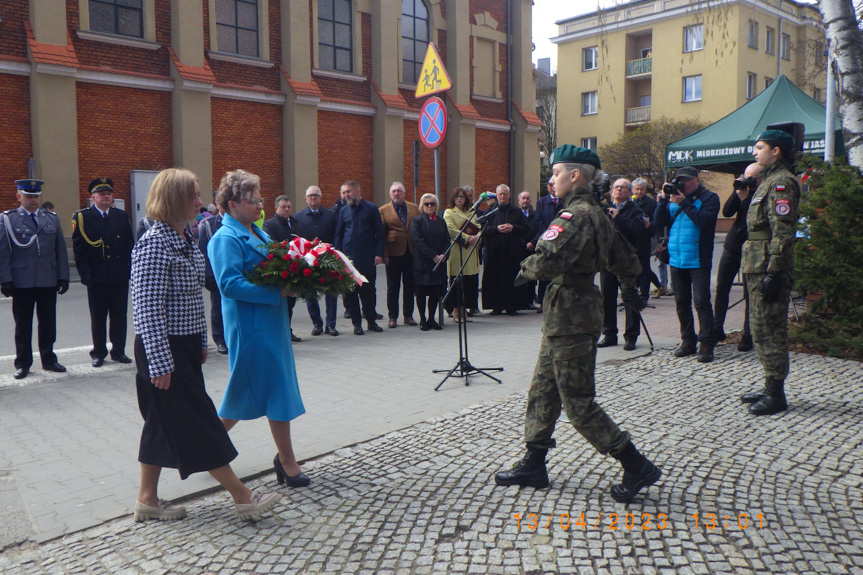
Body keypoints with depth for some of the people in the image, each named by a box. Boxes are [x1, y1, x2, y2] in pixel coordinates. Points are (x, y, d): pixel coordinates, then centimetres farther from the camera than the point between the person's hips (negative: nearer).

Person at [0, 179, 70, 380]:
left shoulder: (52, 219, 12)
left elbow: (61, 250, 11)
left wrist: (63, 276, 4)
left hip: (49, 282, 3)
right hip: (22, 282, -2)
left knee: (48, 323, 8)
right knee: (23, 325, 6)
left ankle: (49, 359, 20)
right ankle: (23, 363, 16)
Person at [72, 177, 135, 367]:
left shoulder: (122, 216, 8)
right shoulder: (81, 217, 0)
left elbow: (129, 244, 9)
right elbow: (78, 249, -2)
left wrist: (130, 268, 1)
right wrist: (85, 273, -9)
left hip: (120, 276, 2)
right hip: (97, 278, -2)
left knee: (119, 316, 7)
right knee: (98, 317, 7)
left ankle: (118, 351, 17)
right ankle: (98, 353, 18)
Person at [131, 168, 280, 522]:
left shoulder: (184, 238, 10)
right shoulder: (155, 243, -19)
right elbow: (147, 309, -21)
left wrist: (201, 342, 18)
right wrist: (160, 362, -21)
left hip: (185, 346, 10)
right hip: (164, 349, -10)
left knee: (164, 421, 15)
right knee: (197, 420, -2)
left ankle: (147, 499, 28)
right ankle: (242, 497, 6)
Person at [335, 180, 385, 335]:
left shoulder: (371, 209, 2)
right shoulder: (343, 211, 10)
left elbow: (379, 233, 2)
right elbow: (338, 235, 13)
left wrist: (379, 254, -7)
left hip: (367, 258, -2)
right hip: (348, 257, 2)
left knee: (368, 290, 3)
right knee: (350, 291, 3)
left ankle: (371, 320, 19)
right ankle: (356, 323, 12)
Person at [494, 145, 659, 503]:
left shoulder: (576, 215, -18)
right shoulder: (596, 213, 13)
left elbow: (549, 262, -32)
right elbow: (625, 261, 22)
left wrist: (525, 268, -10)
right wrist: (630, 290, 39)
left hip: (571, 317, -10)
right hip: (564, 316, 10)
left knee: (578, 403, -2)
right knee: (542, 391, 15)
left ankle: (637, 467, 8)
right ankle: (533, 465, 24)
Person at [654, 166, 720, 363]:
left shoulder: (709, 198, -1)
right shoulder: (674, 197, 13)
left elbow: (703, 221, -18)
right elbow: (659, 222, 3)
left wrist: (683, 203, -18)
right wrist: (664, 199, -6)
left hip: (698, 260, -5)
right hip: (677, 259, 6)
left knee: (701, 302, -7)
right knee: (681, 302, 10)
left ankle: (706, 345, -3)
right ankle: (688, 341, 20)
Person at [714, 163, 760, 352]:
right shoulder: (742, 191, 7)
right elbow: (726, 212, -4)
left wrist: (744, 198, -22)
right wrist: (737, 193, -14)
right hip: (731, 246, 5)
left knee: (749, 294, 0)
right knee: (721, 289, 6)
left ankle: (747, 336, 8)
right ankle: (717, 329, 16)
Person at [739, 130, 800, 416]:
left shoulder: (781, 182, -13)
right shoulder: (769, 180, 19)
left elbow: (783, 232, -20)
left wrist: (773, 273, -24)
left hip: (768, 269, -11)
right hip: (758, 267, 11)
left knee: (769, 330, -5)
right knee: (761, 328, 15)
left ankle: (776, 395, 3)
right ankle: (770, 387, 25)